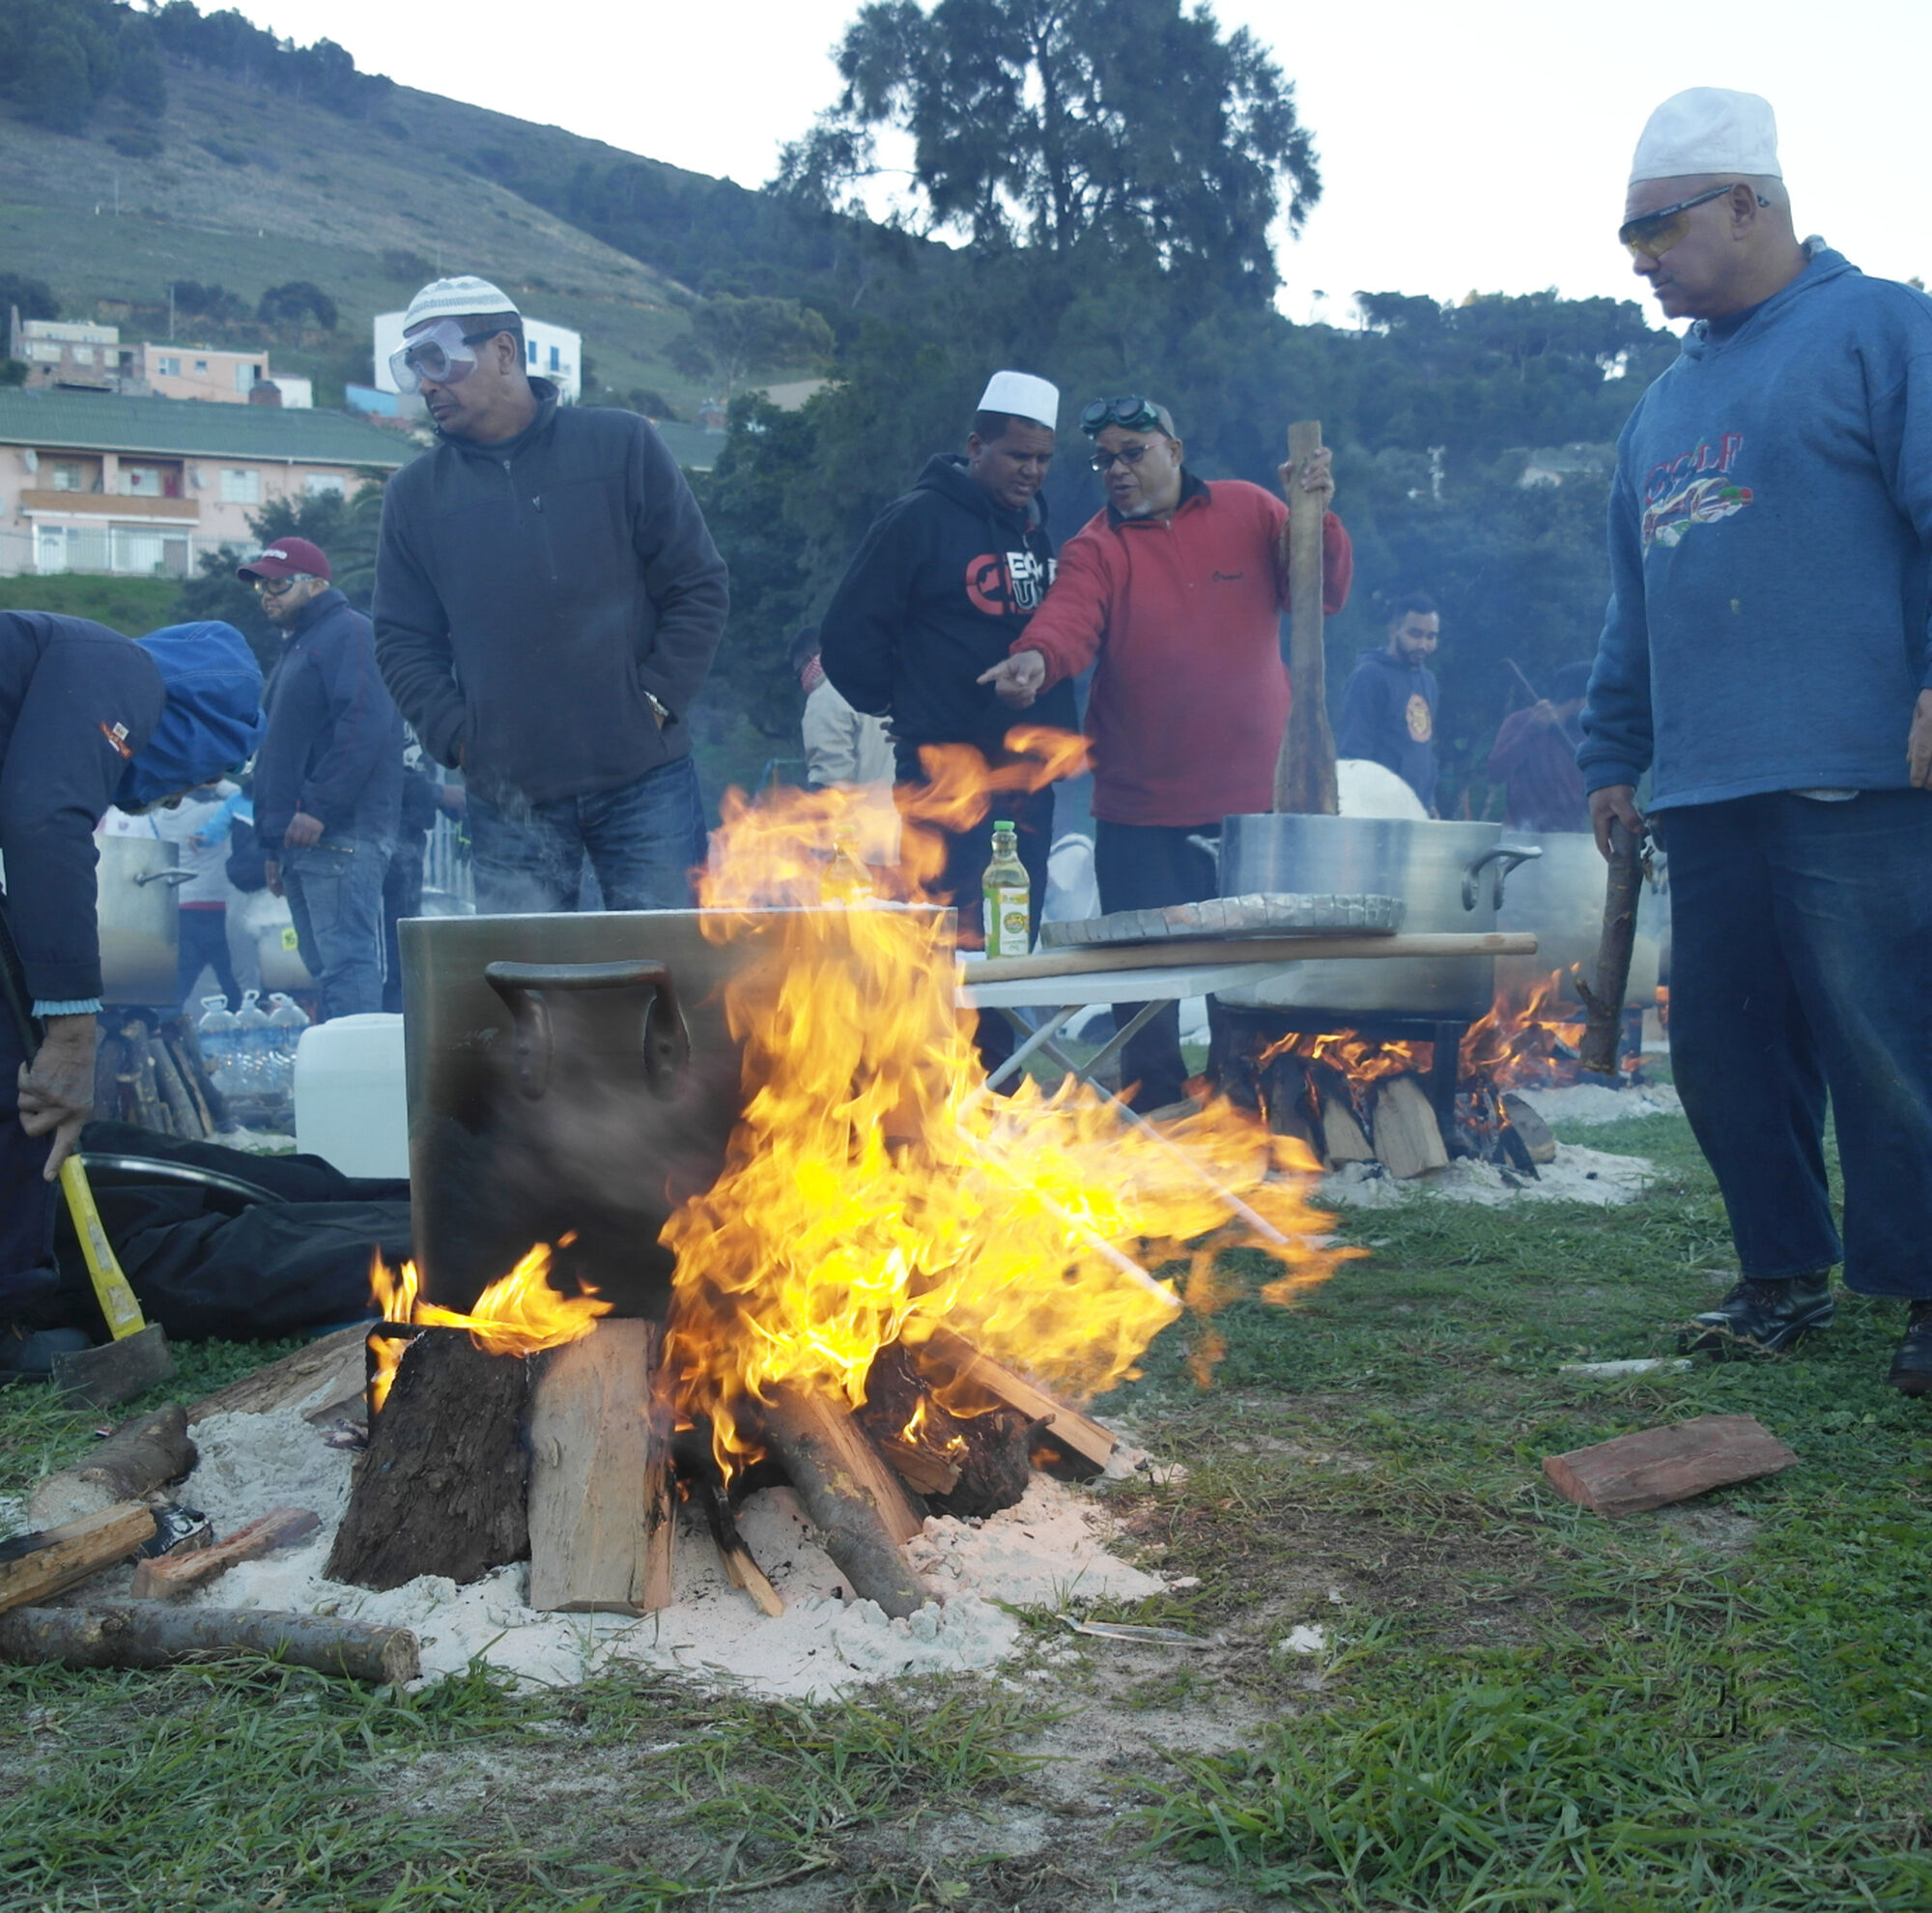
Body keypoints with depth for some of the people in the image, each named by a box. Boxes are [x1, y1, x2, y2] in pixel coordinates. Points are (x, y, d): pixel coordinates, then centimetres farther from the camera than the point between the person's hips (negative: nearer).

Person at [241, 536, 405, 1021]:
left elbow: (364, 726, -19)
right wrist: (273, 845, 24)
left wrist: (319, 808, -23)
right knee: (324, 966, 9)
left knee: (346, 960, -15)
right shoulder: (295, 648, 27)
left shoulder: (348, 634, -4)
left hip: (339, 833, -10)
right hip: (299, 839, 10)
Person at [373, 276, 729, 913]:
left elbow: (698, 586, 4)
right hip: (508, 797, 2)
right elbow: (402, 641, 12)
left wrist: (657, 702, -6)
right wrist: (457, 737, -3)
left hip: (644, 780, -1)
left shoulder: (622, 445, 4)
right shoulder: (415, 494, 11)